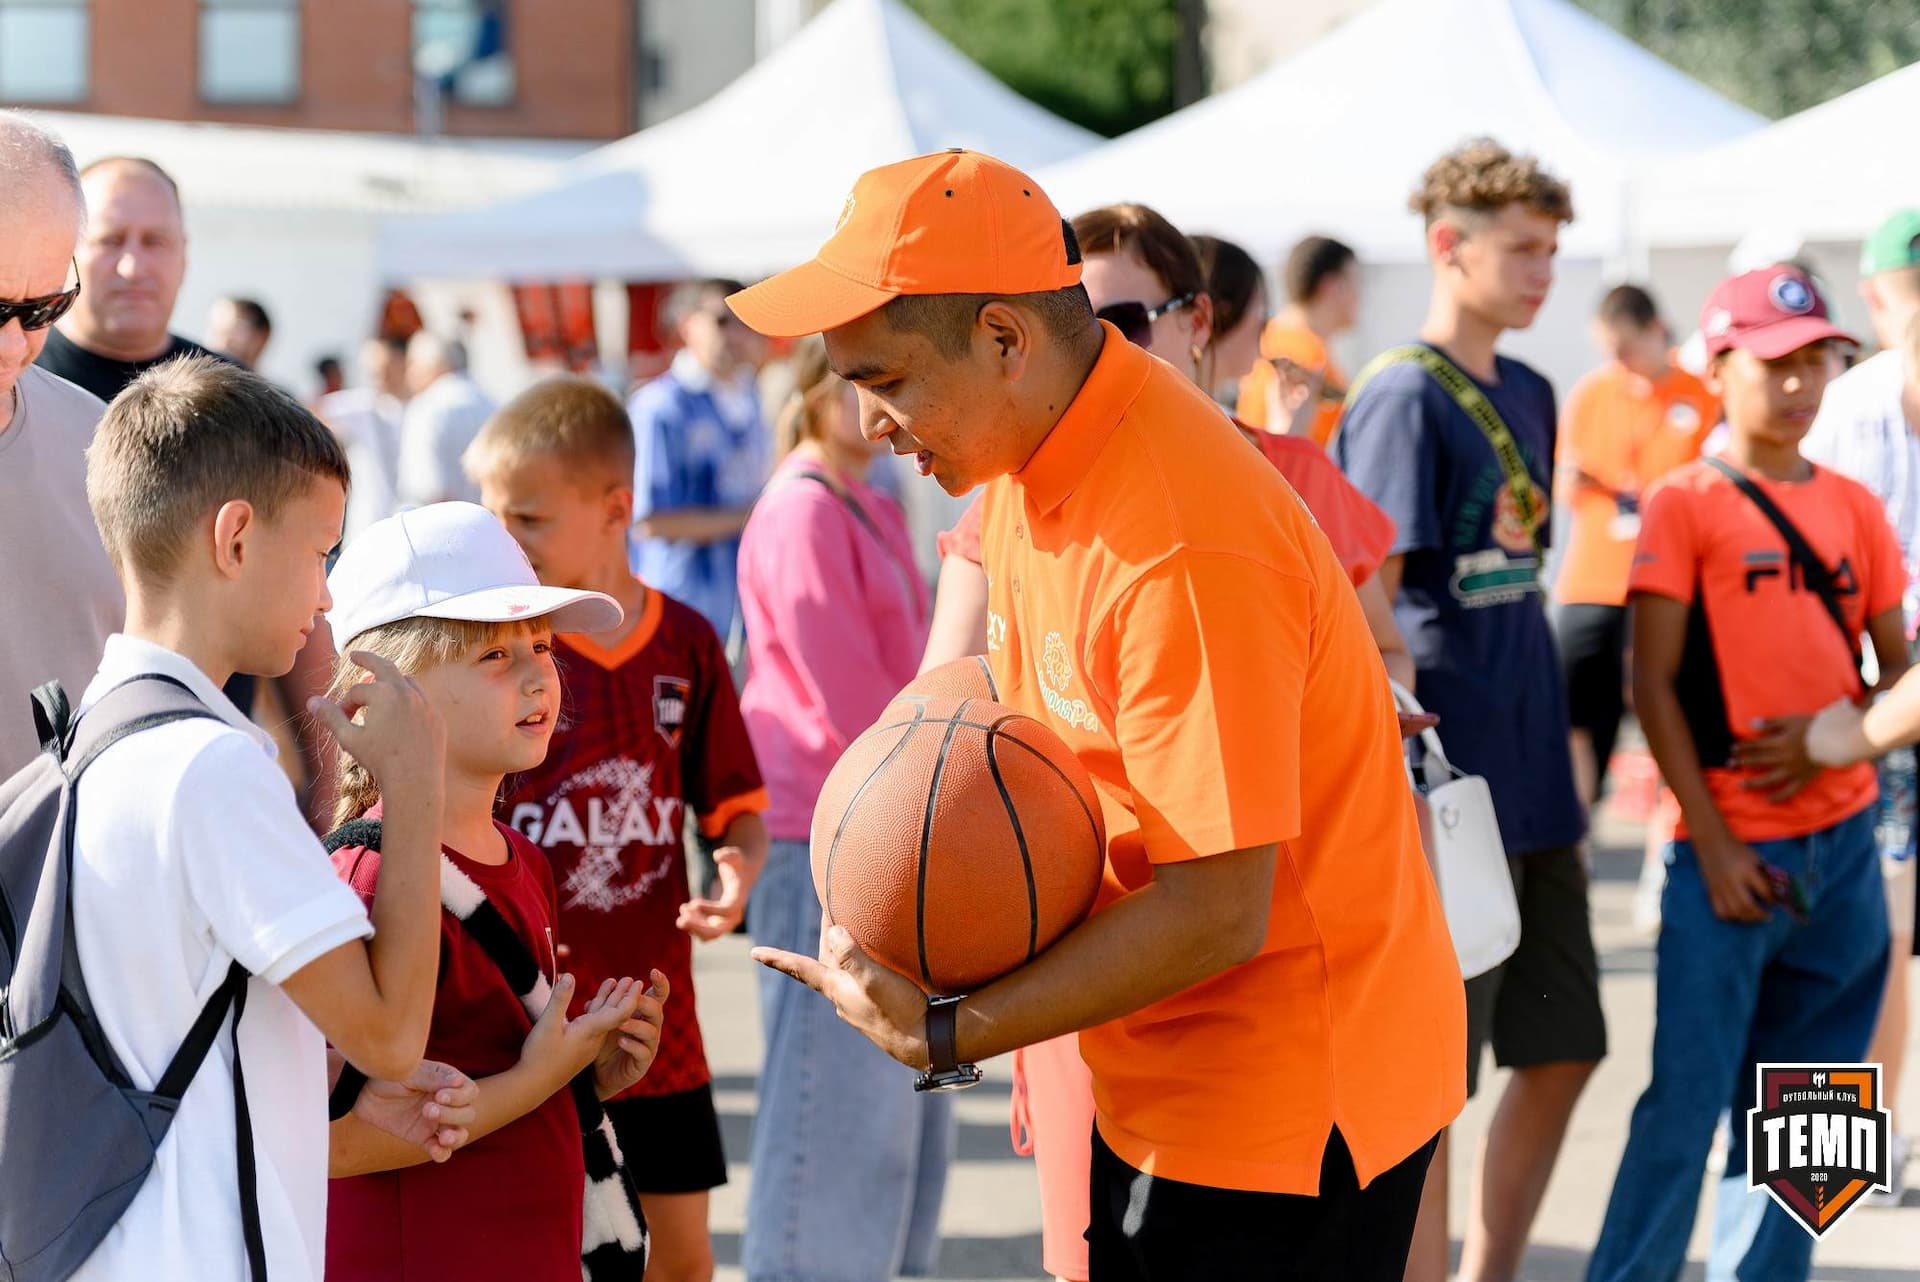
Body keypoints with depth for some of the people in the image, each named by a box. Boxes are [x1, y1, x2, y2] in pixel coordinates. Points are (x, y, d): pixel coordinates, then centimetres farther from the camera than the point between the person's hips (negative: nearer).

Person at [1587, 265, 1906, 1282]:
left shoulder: (1853, 508, 10)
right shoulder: (1685, 504, -3)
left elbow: (1898, 667, 14)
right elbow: (1653, 685, -6)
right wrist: (1711, 844, -11)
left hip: (1843, 843, 5)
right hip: (1731, 847, -5)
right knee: (1686, 1104, -5)